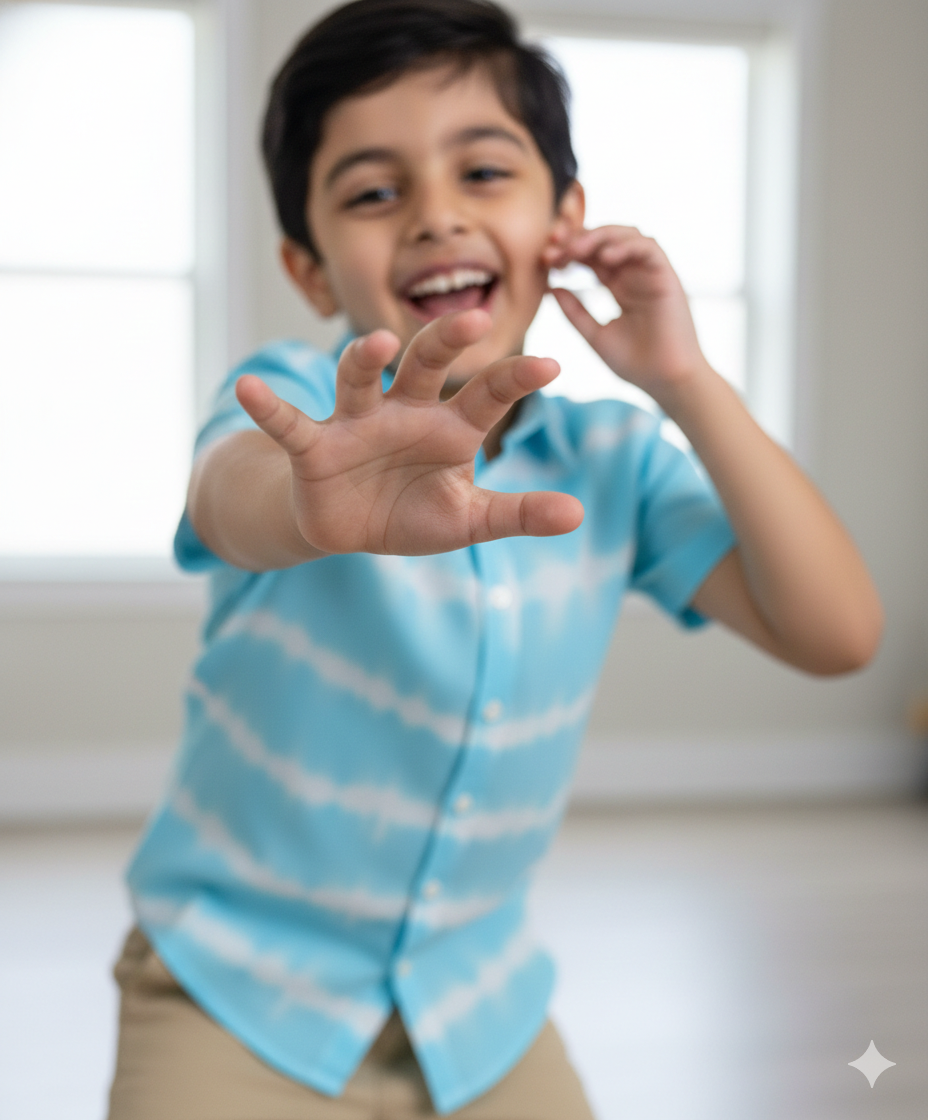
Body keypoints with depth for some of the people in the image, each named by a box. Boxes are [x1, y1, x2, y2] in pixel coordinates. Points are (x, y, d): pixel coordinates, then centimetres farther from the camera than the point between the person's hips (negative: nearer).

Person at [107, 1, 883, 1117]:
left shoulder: (614, 460, -6)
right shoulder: (302, 398, -17)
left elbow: (834, 635, -12)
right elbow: (231, 501, -40)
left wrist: (688, 384, -20)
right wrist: (319, 503, -64)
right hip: (241, 996, -3)